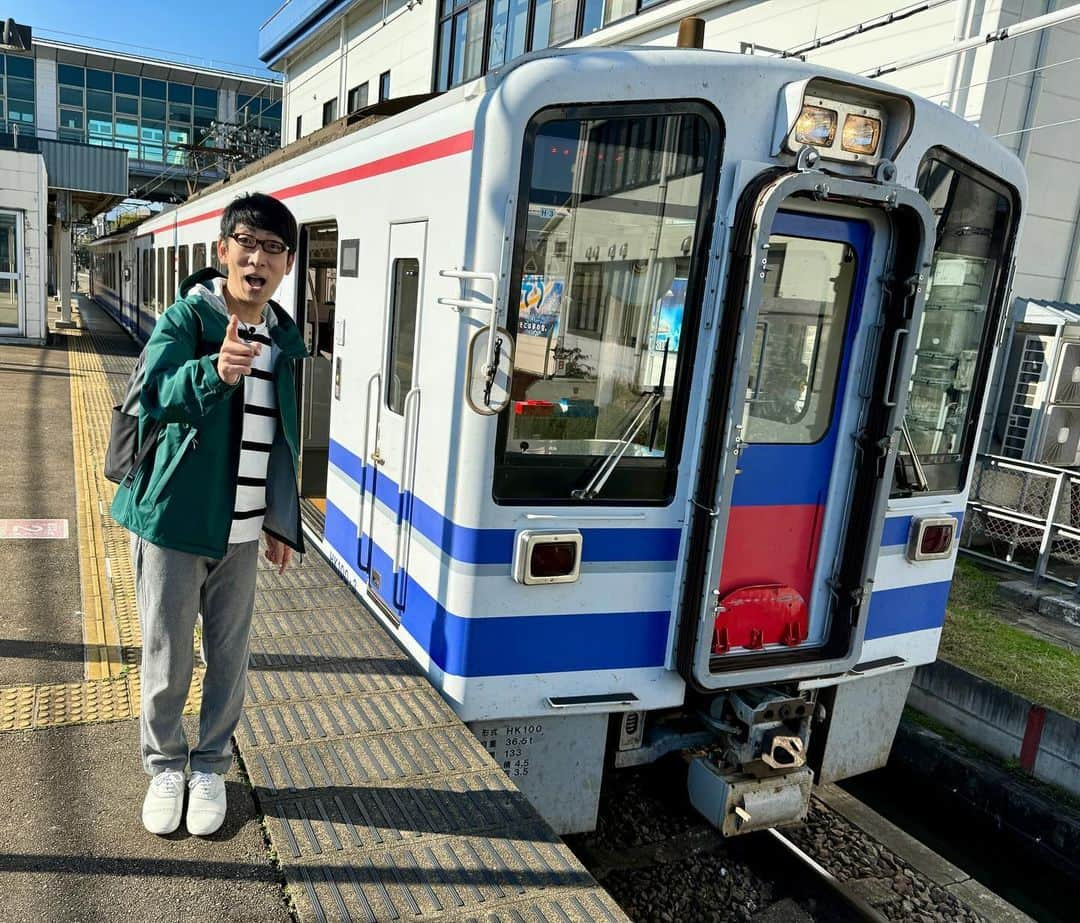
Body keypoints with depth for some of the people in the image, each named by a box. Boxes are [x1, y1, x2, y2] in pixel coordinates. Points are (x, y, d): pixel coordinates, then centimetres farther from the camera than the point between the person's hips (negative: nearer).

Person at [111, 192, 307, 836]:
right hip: (173, 519, -4)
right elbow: (156, 394, -29)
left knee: (230, 655, 13)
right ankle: (165, 766, 34)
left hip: (242, 530, 4)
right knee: (168, 659, 10)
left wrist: (284, 522, 13)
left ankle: (211, 767, 35)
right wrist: (215, 372, -49)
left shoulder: (286, 339, 5)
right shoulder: (184, 319, -10)